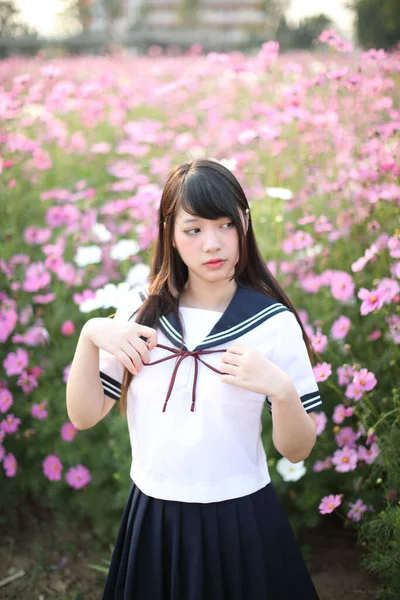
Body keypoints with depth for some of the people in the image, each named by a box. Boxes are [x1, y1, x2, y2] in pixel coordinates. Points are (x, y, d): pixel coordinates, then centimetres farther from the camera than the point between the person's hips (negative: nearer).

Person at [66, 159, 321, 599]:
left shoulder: (273, 323, -12)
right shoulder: (142, 311, -2)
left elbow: (297, 451, -8)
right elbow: (84, 416, -2)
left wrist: (283, 389, -27)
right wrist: (90, 336, -16)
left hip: (241, 522, -3)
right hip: (151, 519, 3)